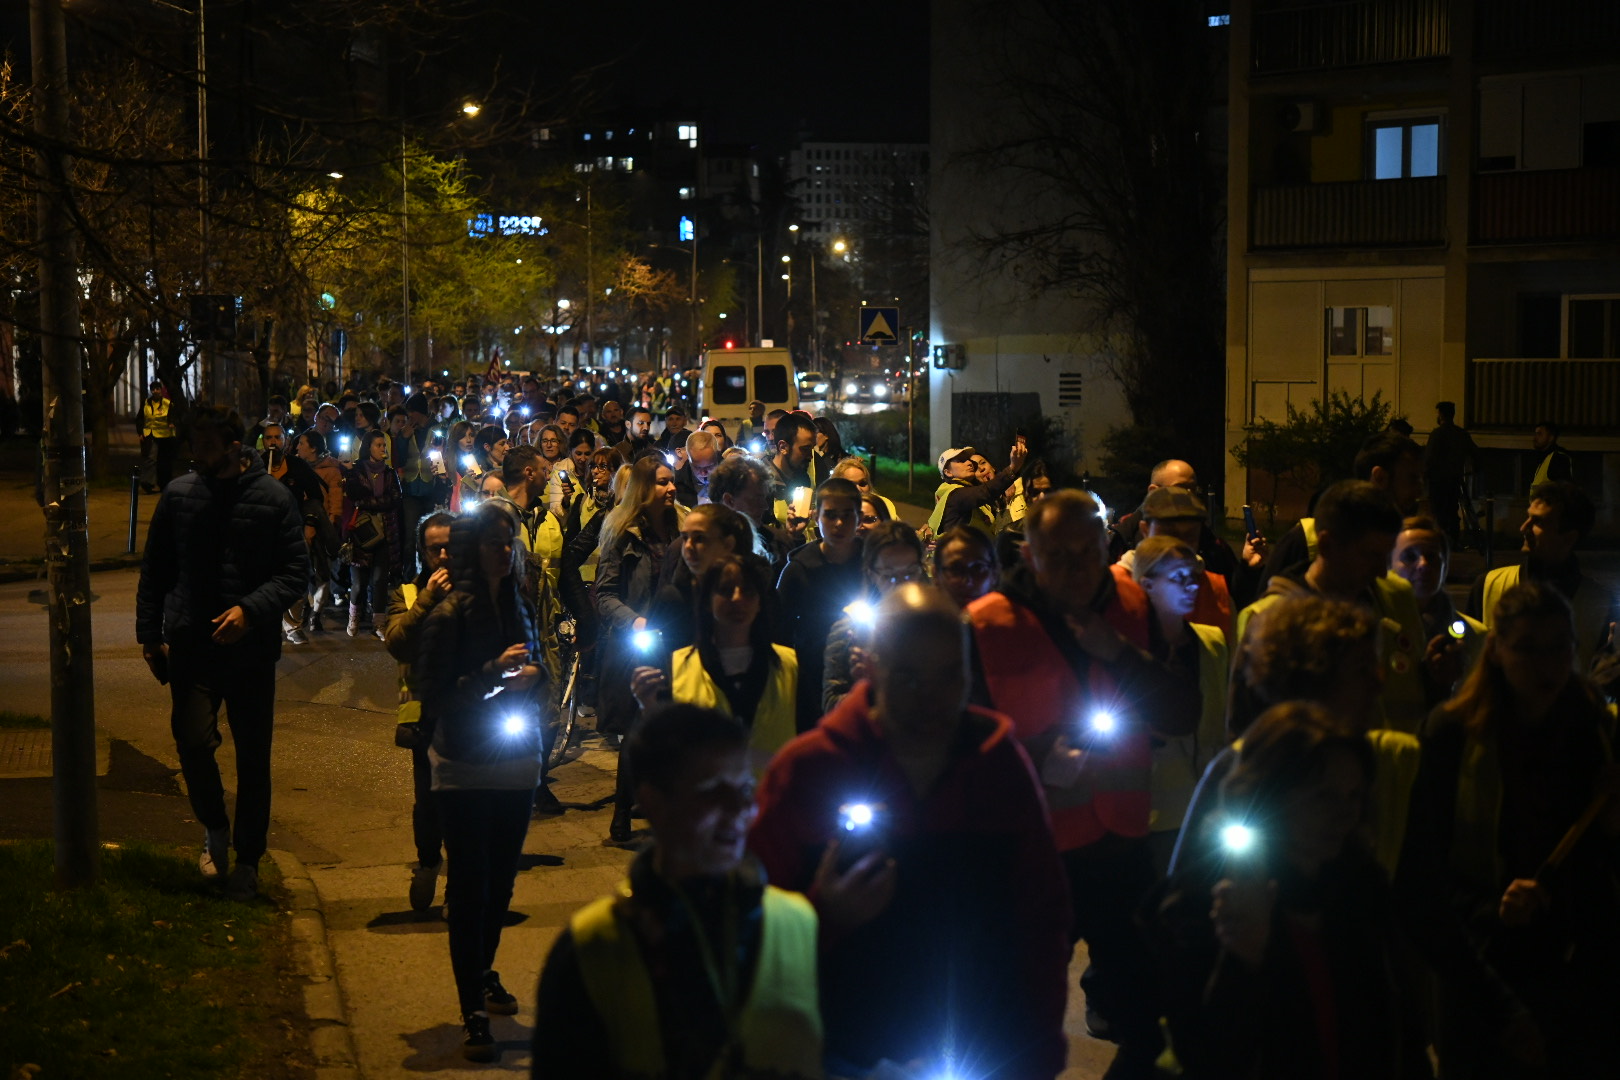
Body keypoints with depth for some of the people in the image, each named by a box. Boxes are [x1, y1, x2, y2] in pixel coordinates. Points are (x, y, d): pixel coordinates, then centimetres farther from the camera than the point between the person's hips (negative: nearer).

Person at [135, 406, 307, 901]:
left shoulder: (273, 498, -4)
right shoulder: (179, 494, 4)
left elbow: (295, 572, -5)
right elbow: (155, 568, 12)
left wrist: (251, 609, -19)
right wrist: (150, 633, 5)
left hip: (251, 647, -1)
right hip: (191, 644, 1)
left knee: (253, 758, 7)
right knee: (192, 740, -14)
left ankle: (247, 859, 23)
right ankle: (215, 827, 13)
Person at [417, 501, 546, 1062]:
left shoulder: (521, 607, 4)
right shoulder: (449, 616, -12)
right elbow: (434, 698, -14)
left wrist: (531, 677, -8)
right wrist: (495, 672, -24)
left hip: (517, 764, 5)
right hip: (465, 769, -5)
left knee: (500, 881, 13)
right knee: (469, 887, -4)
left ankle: (484, 973, 34)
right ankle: (474, 1011, -1)